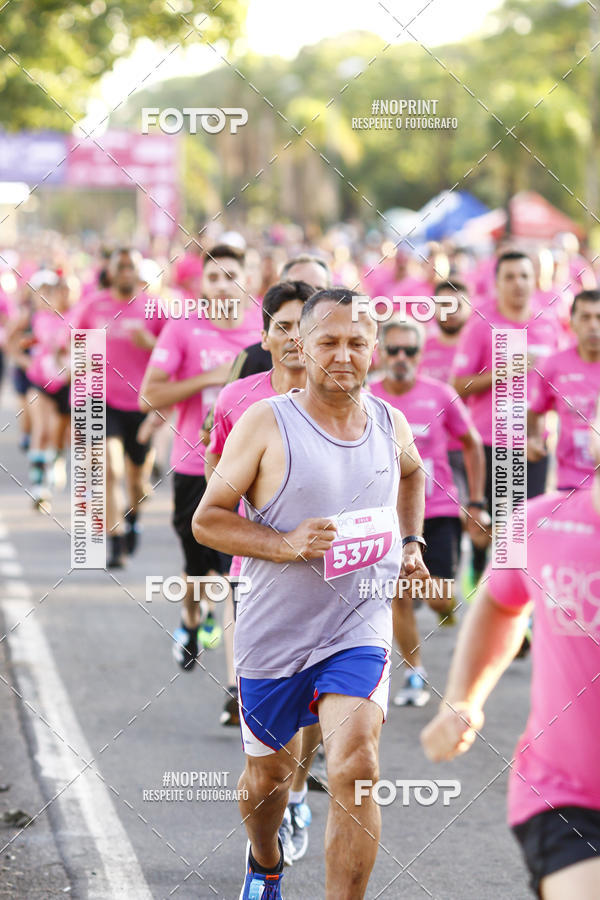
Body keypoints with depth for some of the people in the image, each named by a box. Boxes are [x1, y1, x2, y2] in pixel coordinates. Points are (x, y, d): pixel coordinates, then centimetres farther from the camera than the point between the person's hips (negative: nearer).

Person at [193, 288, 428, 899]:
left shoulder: (391, 424, 3)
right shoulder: (265, 424, -10)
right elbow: (206, 520, -7)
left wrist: (411, 541, 15)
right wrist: (286, 543, -21)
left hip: (359, 626, 1)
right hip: (273, 634, -1)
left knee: (354, 768, -20)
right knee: (268, 774, 18)